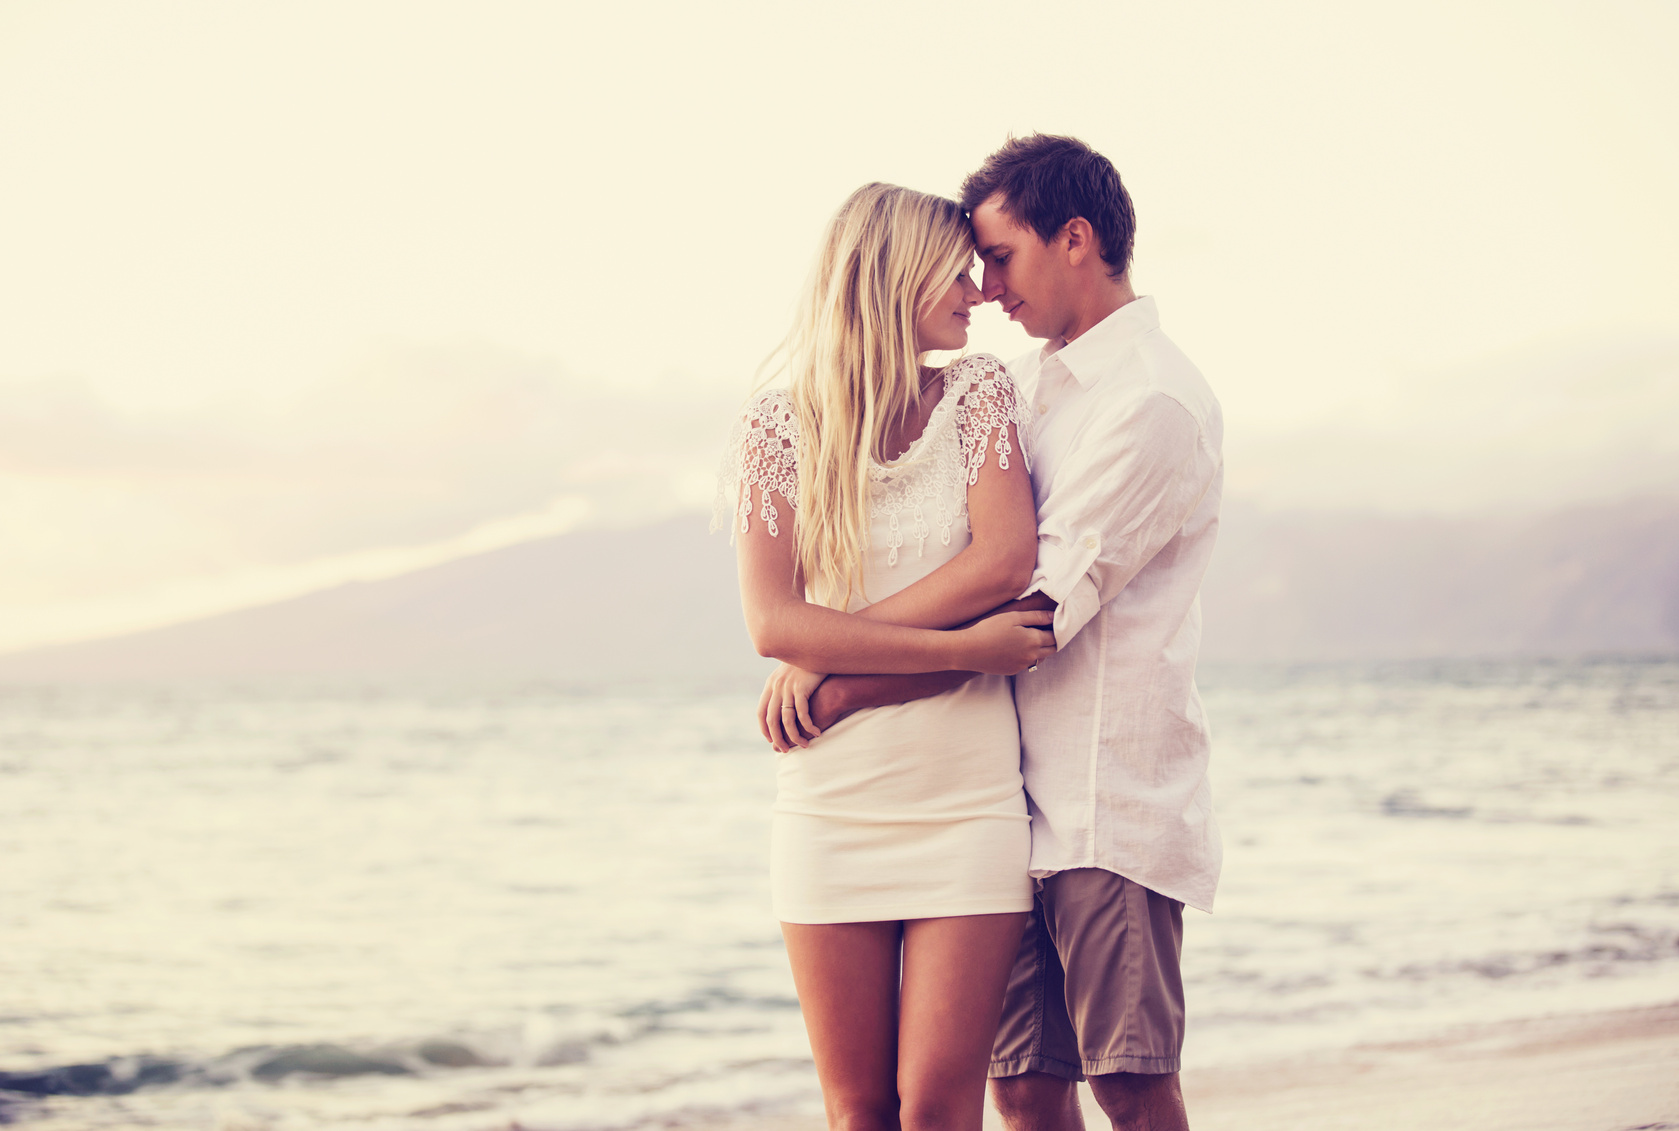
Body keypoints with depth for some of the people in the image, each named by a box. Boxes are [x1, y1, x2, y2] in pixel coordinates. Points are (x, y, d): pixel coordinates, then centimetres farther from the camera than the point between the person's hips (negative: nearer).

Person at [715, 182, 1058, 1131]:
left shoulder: (980, 394, 6)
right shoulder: (778, 429, 2)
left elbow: (1006, 560, -9)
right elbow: (772, 623, -10)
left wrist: (825, 655, -10)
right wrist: (966, 647, -16)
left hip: (969, 803, 0)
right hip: (830, 806, 0)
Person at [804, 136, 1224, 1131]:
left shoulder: (1156, 404, -11)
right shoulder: (1032, 383, 18)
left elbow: (1031, 616, -16)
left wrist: (850, 688, -14)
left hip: (1114, 804, -8)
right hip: (1027, 793, 8)